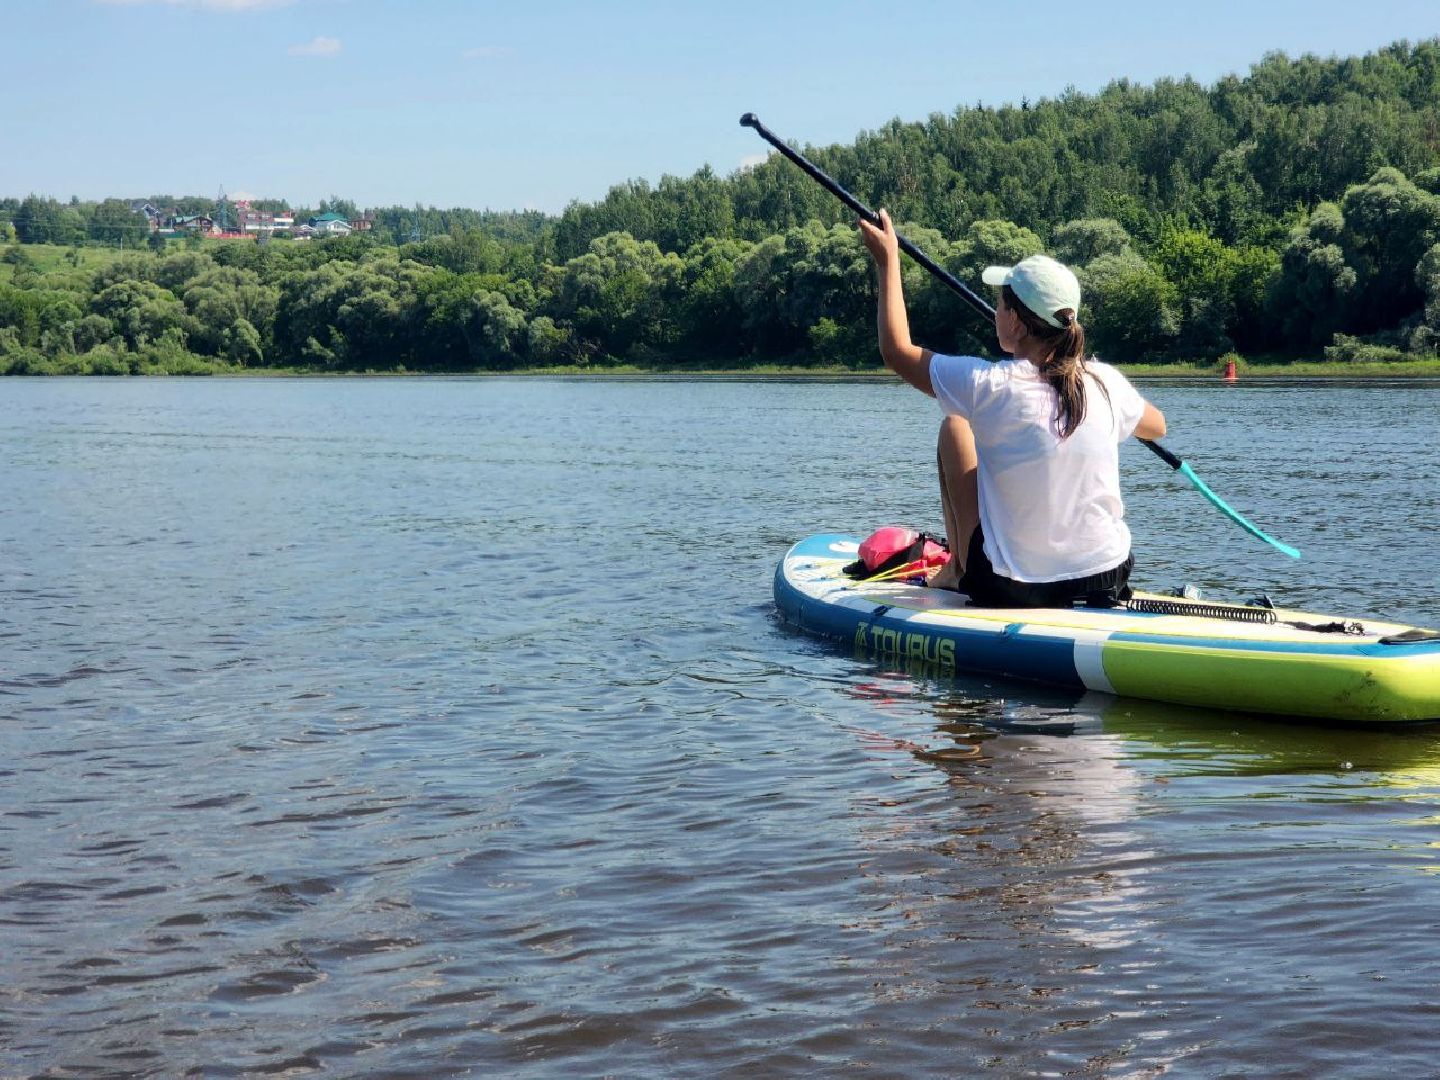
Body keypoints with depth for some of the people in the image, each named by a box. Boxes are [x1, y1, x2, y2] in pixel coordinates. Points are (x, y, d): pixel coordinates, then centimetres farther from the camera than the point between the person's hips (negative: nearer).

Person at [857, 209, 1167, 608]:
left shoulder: (987, 386, -17)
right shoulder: (1105, 382, -6)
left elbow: (897, 350, -1)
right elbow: (1157, 426, 18)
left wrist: (888, 260, 9)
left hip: (1011, 589, -3)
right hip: (1109, 581, 4)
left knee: (954, 428, 12)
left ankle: (958, 570, 22)